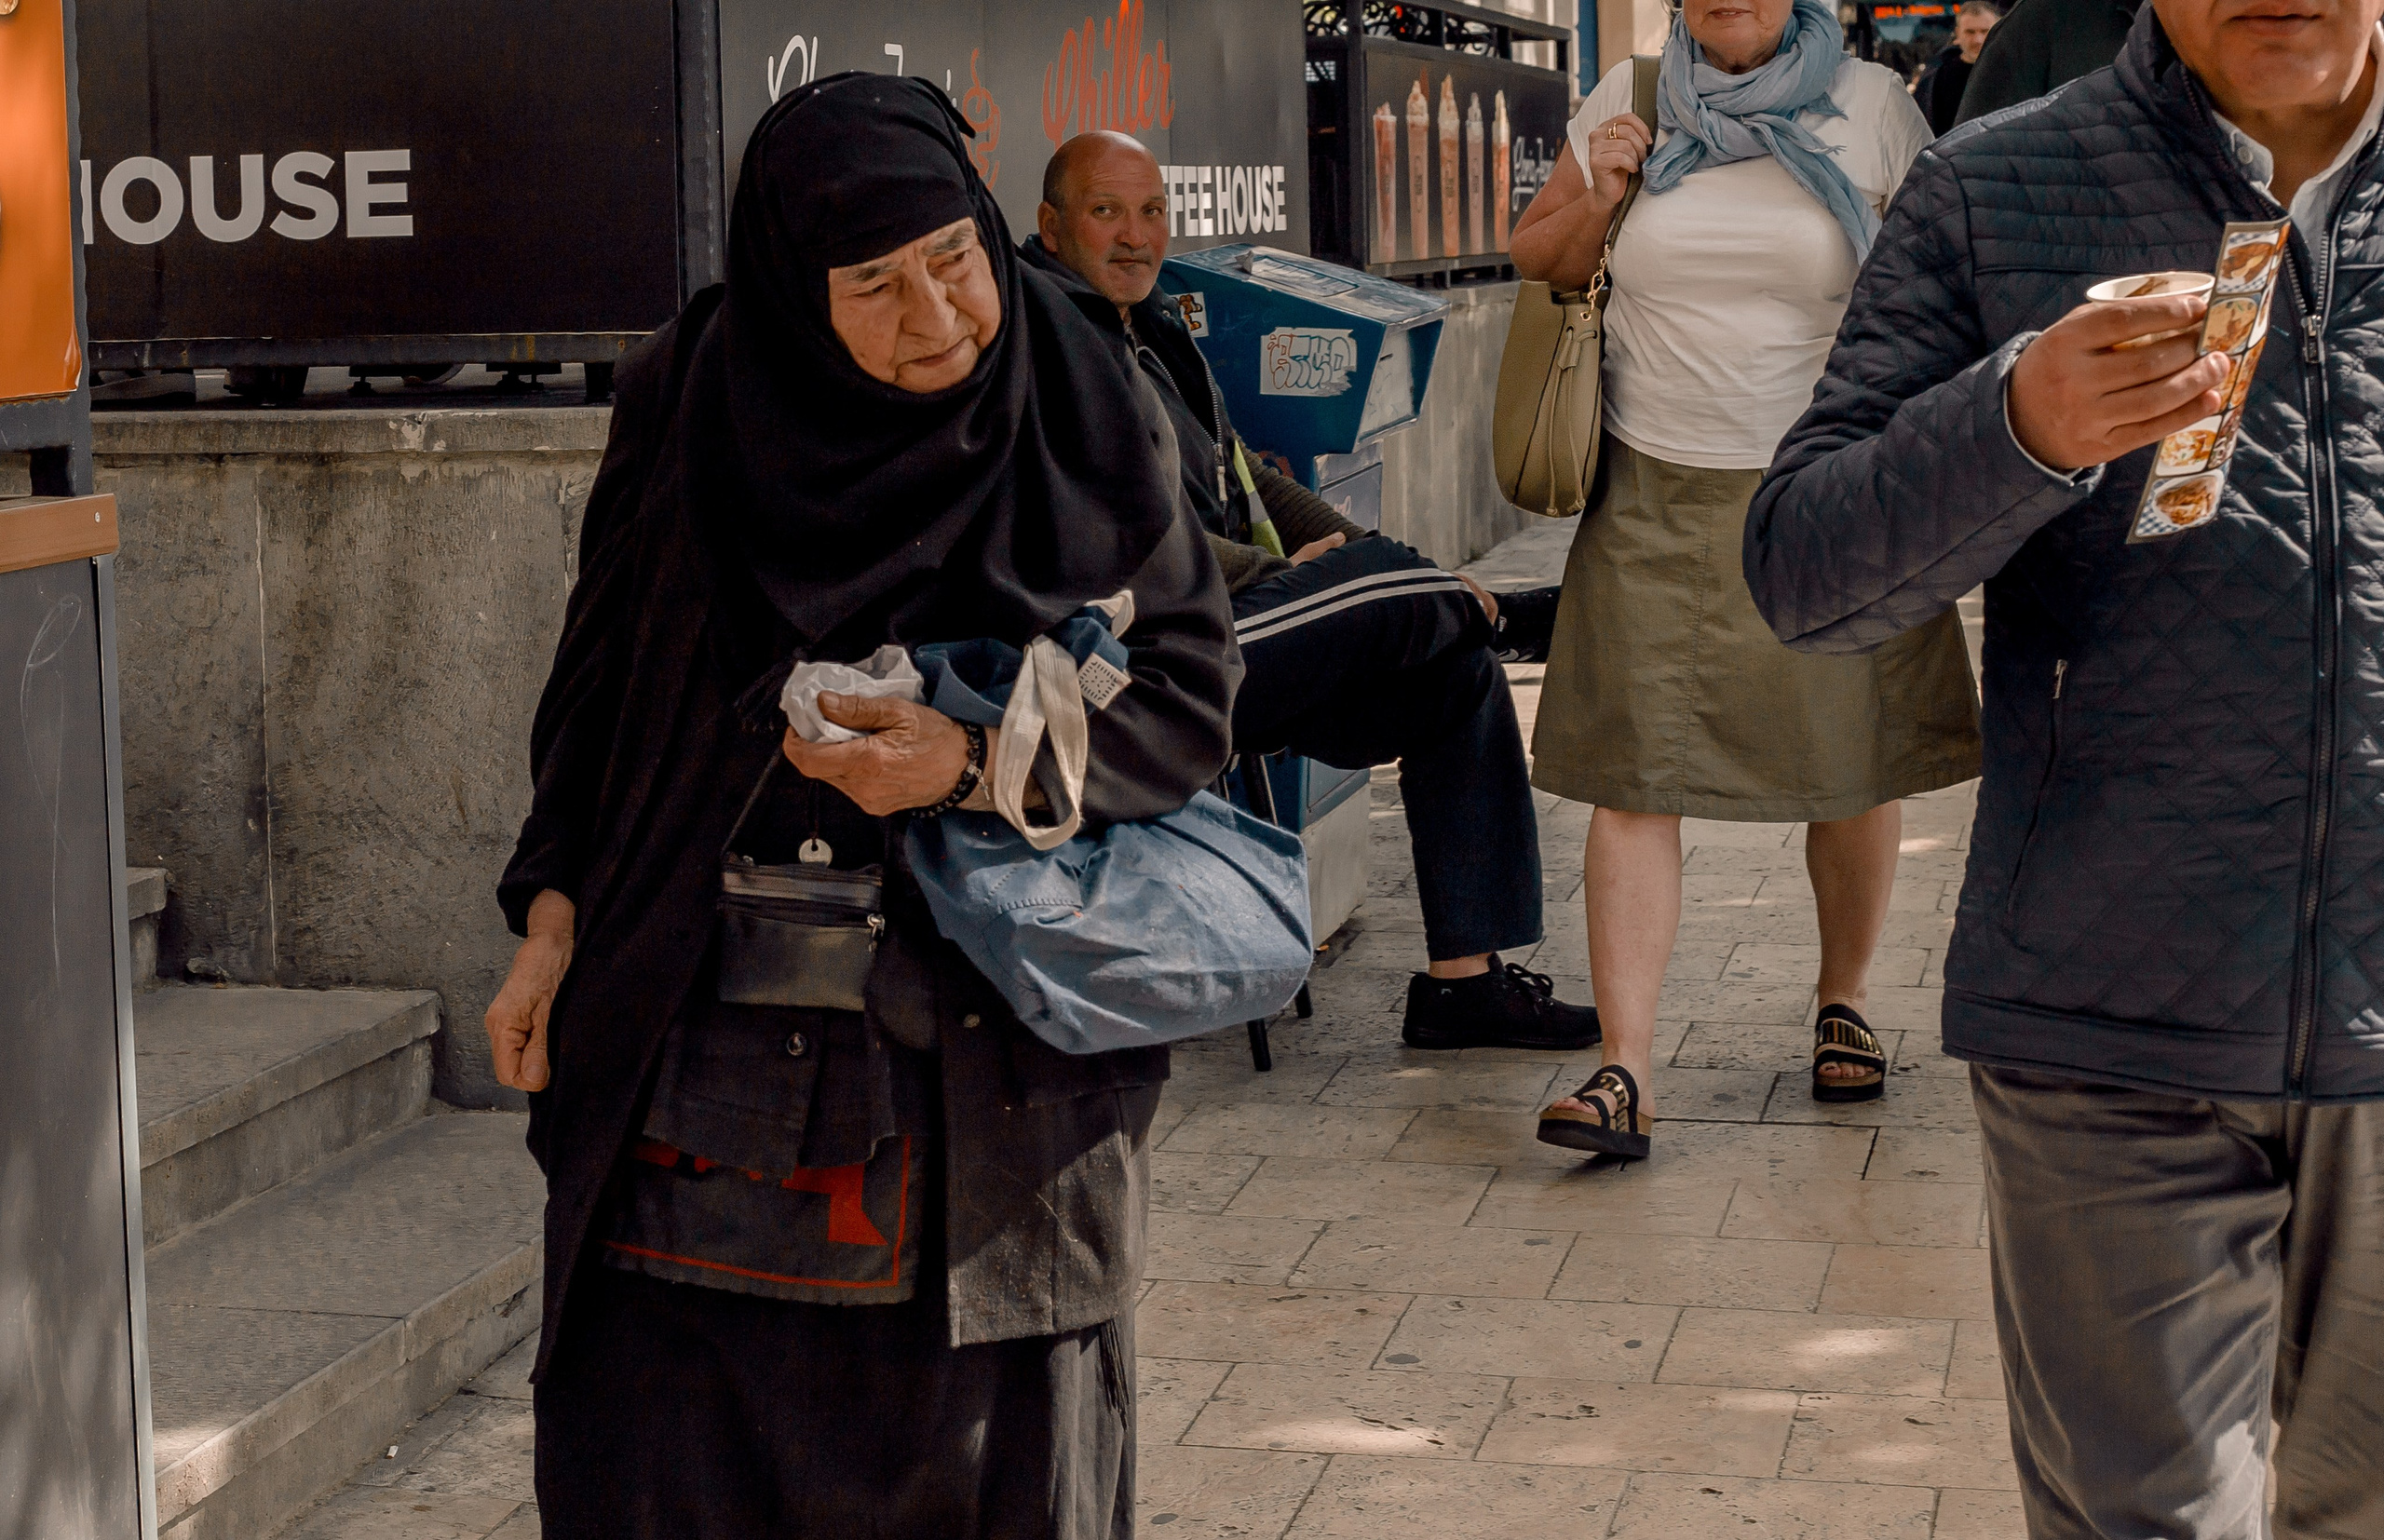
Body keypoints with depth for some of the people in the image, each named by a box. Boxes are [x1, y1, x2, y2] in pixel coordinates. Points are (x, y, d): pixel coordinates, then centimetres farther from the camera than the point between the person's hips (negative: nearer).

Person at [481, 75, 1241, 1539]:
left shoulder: (1086, 426, -4)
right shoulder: (691, 408, -1)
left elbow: (1192, 690, -4)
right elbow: (598, 683, 9)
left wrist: (975, 758, -18)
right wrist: (554, 920, 1)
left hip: (997, 1060, -1)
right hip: (711, 1052, 1)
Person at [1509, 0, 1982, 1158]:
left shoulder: (1872, 106, 1)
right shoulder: (1630, 104, 6)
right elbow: (1539, 263, 16)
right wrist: (1595, 199, -5)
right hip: (1657, 498, 1)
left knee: (1853, 766, 8)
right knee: (1634, 778, -6)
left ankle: (1843, 1005, 32)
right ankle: (1624, 1072, -6)